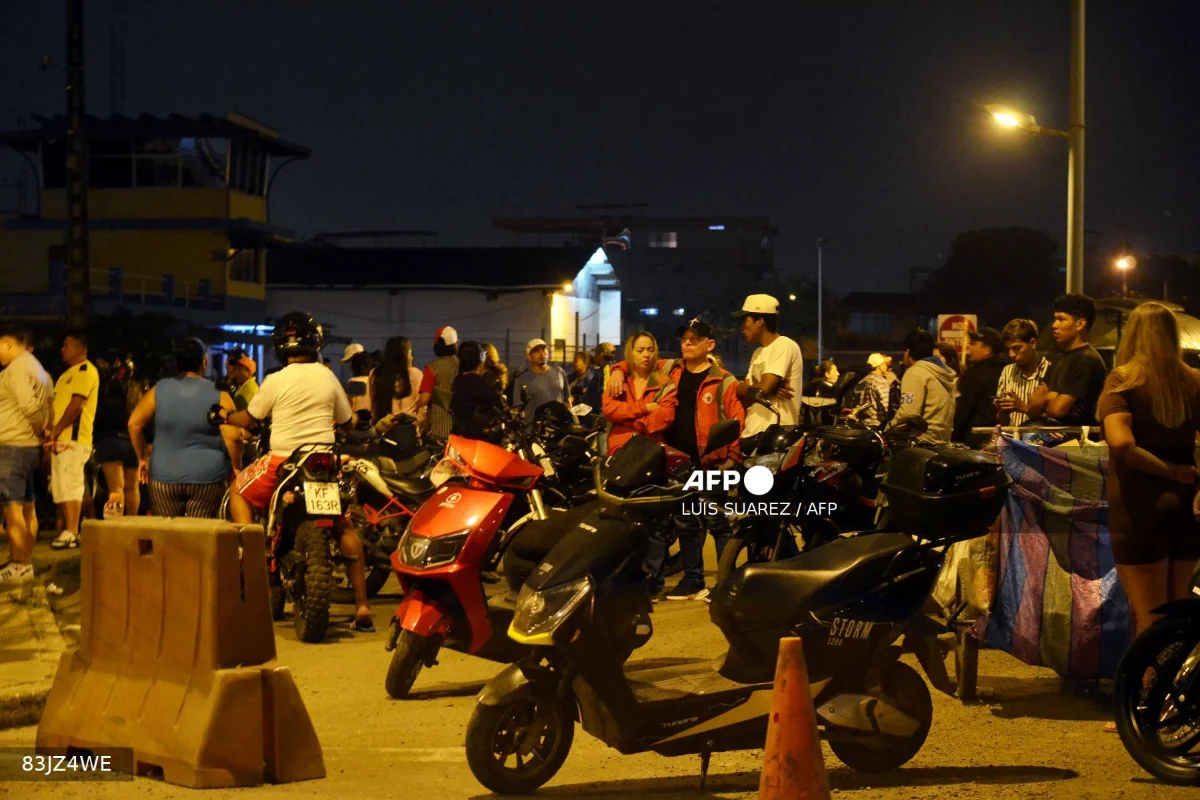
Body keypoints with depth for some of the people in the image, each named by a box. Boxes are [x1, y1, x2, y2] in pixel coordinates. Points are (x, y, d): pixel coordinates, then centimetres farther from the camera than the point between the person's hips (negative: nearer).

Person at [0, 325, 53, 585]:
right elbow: (49, 401, 14)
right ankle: (24, 563, 19)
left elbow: (29, 405, -24)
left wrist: (39, 429, -10)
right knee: (26, 507, 13)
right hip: (29, 446, 11)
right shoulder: (35, 366, 17)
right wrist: (44, 430, 6)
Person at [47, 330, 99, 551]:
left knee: (70, 485, -12)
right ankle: (66, 531, 16)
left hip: (73, 439, -10)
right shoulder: (68, 374, 23)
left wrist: (56, 431, -15)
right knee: (61, 487, 11)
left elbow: (76, 405, -17)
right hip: (61, 439, 10)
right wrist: (52, 434, 10)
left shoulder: (86, 370, -8)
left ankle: (71, 534, -13)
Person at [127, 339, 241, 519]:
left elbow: (134, 424, 3)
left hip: (164, 477, 2)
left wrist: (142, 457, 14)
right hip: (207, 477, -2)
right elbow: (233, 437, -13)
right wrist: (236, 467, 1)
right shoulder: (218, 395, -6)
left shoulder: (159, 390, 0)